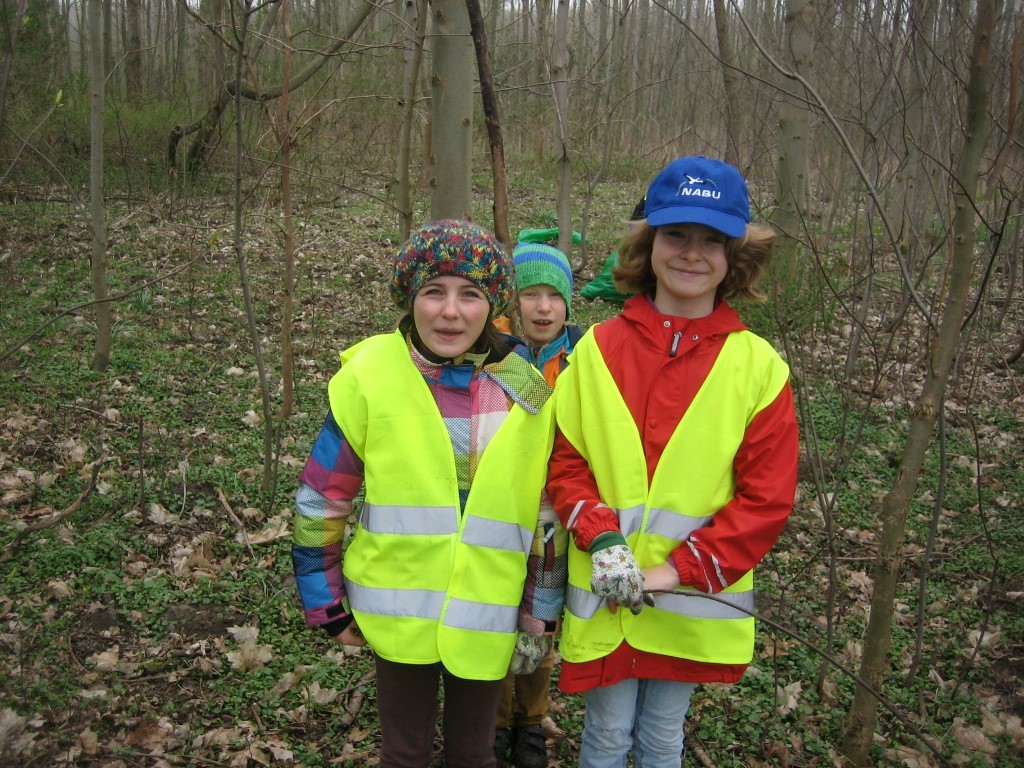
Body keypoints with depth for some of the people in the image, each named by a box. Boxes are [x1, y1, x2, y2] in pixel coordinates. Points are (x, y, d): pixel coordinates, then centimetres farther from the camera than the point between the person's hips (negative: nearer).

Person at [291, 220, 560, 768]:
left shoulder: (524, 393, -3)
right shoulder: (368, 378, -11)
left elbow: (545, 510, 6)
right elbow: (320, 502, -5)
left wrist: (541, 611, 6)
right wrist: (327, 607, -1)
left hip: (487, 620, 2)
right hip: (399, 615, -2)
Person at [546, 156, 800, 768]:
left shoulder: (758, 366, -7)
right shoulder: (598, 349, -4)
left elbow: (767, 498, -8)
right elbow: (566, 461, -1)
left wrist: (679, 569, -14)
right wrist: (600, 536, -16)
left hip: (695, 600, 0)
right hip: (604, 593, 0)